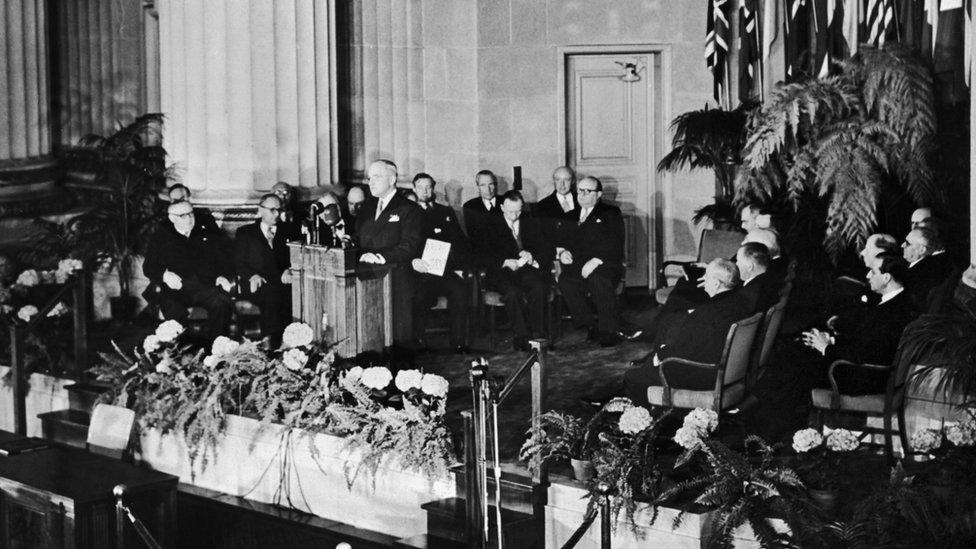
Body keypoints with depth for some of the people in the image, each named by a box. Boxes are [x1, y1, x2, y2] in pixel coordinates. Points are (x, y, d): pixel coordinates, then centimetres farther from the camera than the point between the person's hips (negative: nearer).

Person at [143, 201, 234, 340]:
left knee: (223, 302, -32)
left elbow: (224, 261, 19)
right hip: (176, 288, -1)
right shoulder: (161, 237, 18)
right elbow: (148, 267, 10)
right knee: (173, 311, -36)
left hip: (205, 285, 1)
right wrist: (164, 274, -12)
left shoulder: (206, 235, 22)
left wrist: (223, 277, -3)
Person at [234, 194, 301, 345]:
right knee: (271, 293, -36)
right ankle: (270, 342, -37)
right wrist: (252, 275, -12)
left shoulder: (289, 231, 21)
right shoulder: (245, 232, 16)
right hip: (257, 283, -1)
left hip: (283, 281, 2)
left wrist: (290, 270, -10)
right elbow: (239, 263, 8)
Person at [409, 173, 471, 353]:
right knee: (419, 295, -34)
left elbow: (461, 242, 19)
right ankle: (416, 343, -22)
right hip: (421, 271, -2)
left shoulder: (446, 212, 24)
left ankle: (458, 342, -24)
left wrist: (461, 268, 2)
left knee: (460, 290, -30)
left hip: (448, 270, 2)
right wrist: (413, 261, -16)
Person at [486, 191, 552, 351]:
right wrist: (505, 262, -19)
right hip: (502, 272, -2)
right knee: (513, 292, -36)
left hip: (526, 270, 2)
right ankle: (522, 335, -32)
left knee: (538, 288, -32)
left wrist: (532, 257, -13)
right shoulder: (490, 225, 10)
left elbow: (547, 251, 10)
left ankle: (536, 334, -28)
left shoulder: (532, 224, 19)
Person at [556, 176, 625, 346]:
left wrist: (596, 261, -17)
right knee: (565, 281, -32)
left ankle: (609, 331, -25)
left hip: (604, 267, -3)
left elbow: (616, 247, -2)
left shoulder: (610, 213, 11)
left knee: (600, 281, -38)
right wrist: (562, 253, 0)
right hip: (576, 267, 3)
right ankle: (589, 327, -22)